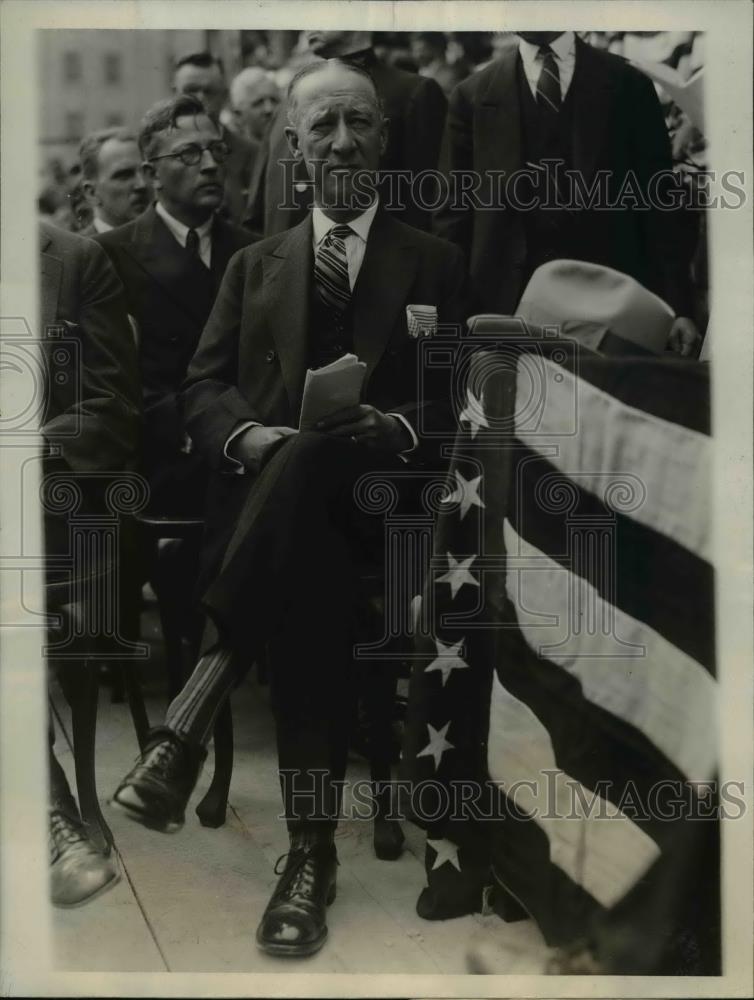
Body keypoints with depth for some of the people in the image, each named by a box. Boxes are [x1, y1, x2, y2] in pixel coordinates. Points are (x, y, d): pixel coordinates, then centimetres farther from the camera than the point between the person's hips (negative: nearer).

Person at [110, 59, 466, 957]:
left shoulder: (434, 264, 18)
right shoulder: (253, 265, 24)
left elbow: (459, 400, 8)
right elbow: (203, 387, 14)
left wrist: (399, 427, -16)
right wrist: (248, 436, -10)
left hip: (374, 491, -2)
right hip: (267, 492, 2)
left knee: (307, 464, -40)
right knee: (304, 580, -38)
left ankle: (188, 720, -41)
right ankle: (311, 853, -39)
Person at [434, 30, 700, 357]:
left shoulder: (627, 85, 6)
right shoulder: (473, 96, 8)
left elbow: (658, 204, 5)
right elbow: (454, 216, 7)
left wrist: (676, 307, -1)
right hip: (507, 302, 1)